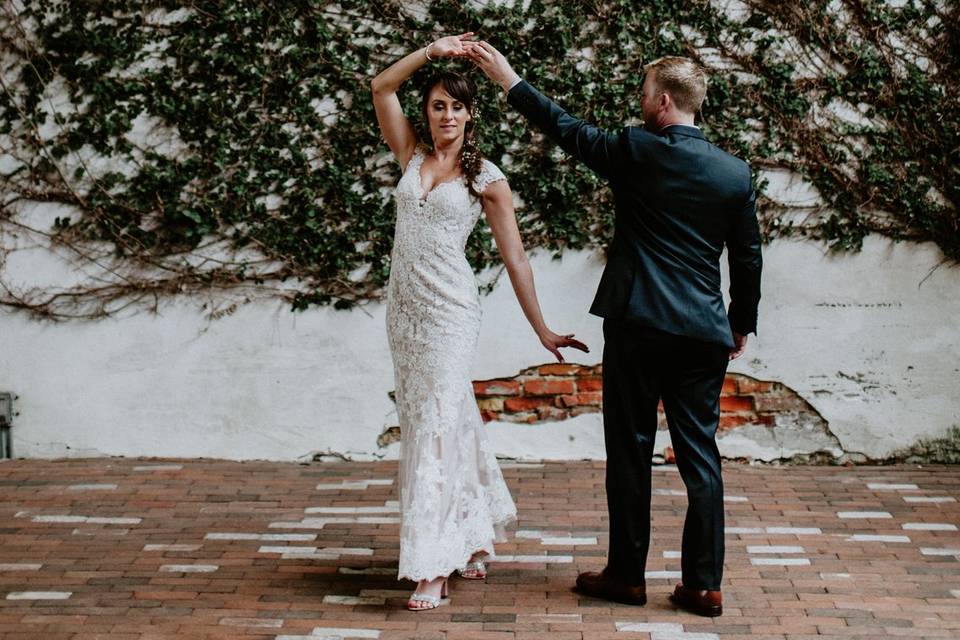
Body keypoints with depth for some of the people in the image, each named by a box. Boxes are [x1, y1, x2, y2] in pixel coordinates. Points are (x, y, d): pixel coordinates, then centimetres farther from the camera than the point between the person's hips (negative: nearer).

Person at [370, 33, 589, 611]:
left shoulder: (487, 178, -1)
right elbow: (381, 87, 5)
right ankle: (474, 536, 25)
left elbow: (515, 257, 0)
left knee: (437, 424, -9)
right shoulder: (413, 155, 10)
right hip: (404, 306, 5)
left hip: (450, 309, -5)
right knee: (447, 418, 12)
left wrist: (542, 329, 0)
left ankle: (434, 567, -9)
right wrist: (433, 51, -3)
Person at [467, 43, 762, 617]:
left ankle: (627, 575, 12)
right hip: (705, 334, 4)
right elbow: (749, 258, 10)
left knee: (631, 452, 6)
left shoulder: (637, 152, -7)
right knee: (700, 455, 6)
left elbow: (566, 128, 4)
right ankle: (704, 584, 7)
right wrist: (742, 323, 23)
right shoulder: (736, 174, 4)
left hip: (638, 327, -3)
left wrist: (508, 78, 14)